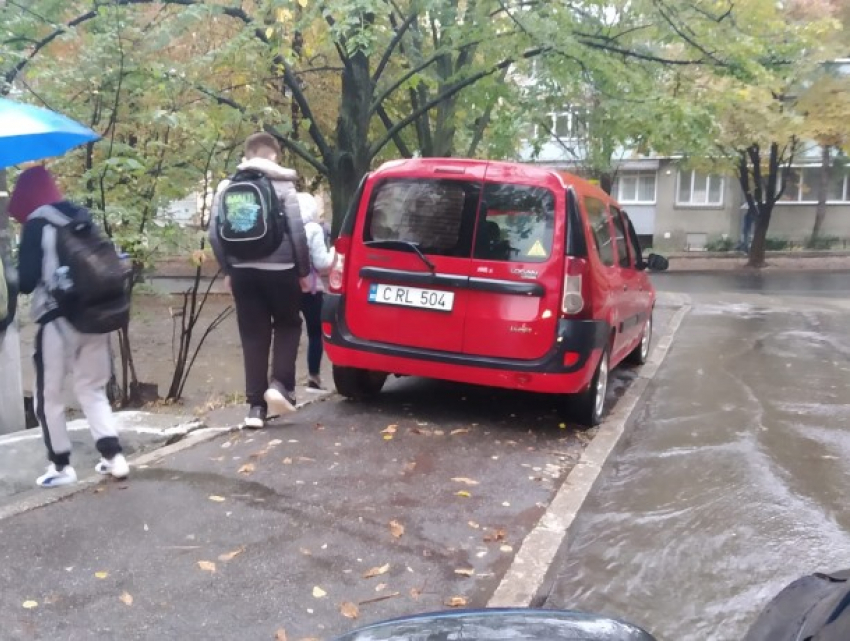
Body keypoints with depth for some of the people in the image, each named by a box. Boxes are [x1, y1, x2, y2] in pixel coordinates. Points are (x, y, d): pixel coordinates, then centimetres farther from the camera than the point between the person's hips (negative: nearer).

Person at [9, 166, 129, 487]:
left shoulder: (37, 224, -7)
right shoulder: (82, 217, 10)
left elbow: (27, 280, -10)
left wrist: (18, 283, 11)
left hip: (57, 320, -6)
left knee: (48, 396, 9)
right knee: (93, 390, 15)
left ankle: (61, 465, 15)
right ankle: (114, 457, 8)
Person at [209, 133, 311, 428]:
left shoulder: (226, 187, 6)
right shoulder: (283, 185, -4)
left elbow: (214, 234, 3)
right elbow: (297, 232, -10)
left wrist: (227, 269, 12)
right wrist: (303, 270, 1)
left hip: (243, 271, 3)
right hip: (279, 269, -3)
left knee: (253, 336, 8)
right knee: (288, 325, 17)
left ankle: (256, 405, 8)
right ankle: (280, 384, 0)